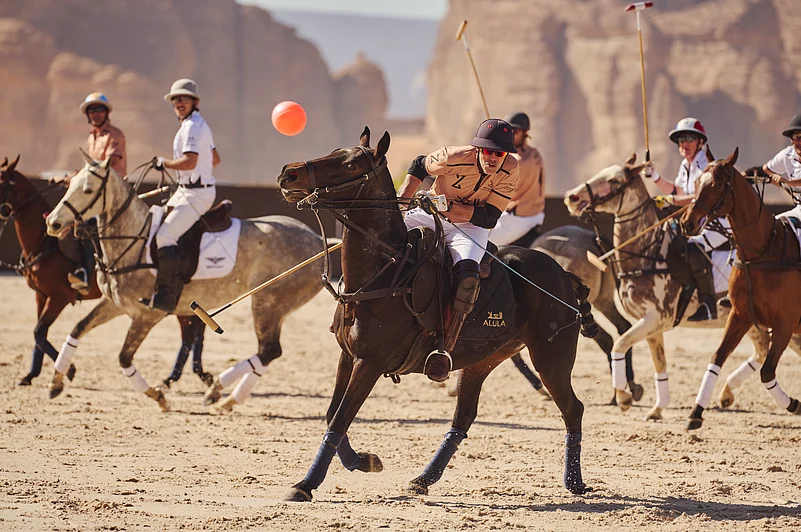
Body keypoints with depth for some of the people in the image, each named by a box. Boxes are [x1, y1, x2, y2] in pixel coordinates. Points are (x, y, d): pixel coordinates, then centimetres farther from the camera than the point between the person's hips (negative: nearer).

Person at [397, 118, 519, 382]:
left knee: (467, 275, -32)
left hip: (472, 227, -1)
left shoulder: (510, 169, -17)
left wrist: (451, 207, -30)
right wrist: (400, 201, -11)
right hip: (430, 217, 1)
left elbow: (489, 218, -17)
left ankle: (446, 346, -33)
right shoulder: (454, 157, -20)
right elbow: (419, 166, 1)